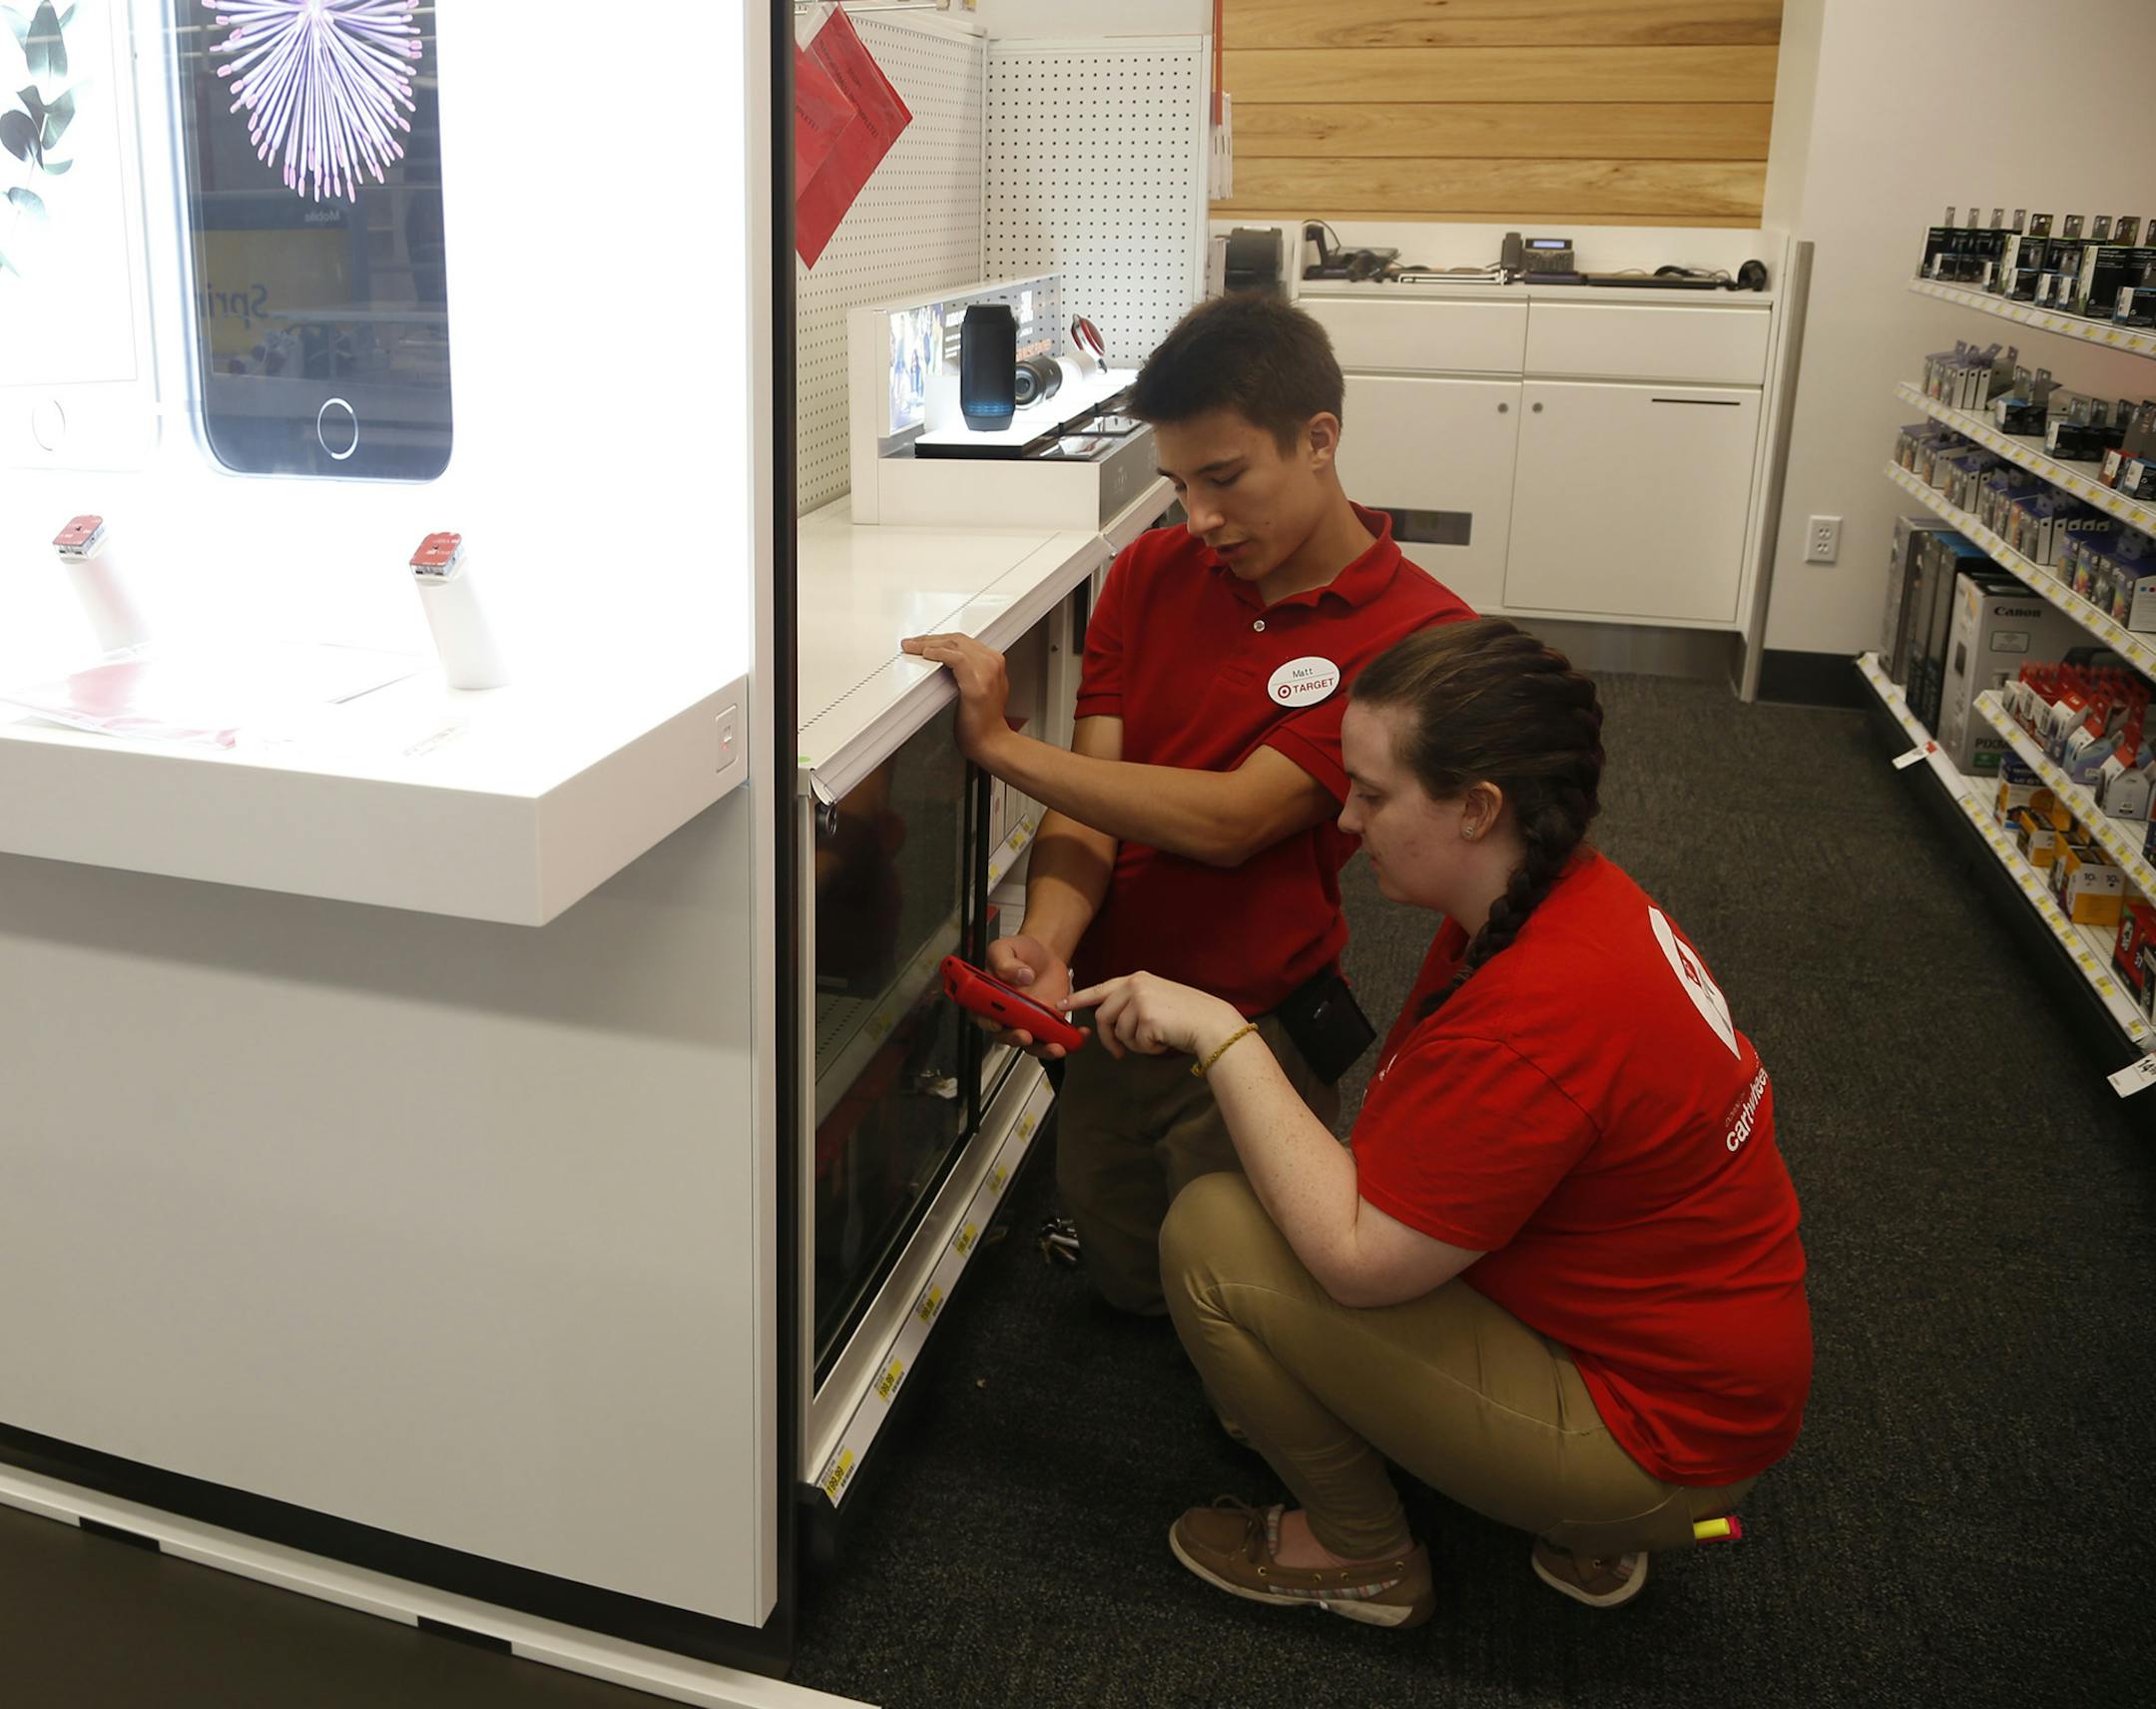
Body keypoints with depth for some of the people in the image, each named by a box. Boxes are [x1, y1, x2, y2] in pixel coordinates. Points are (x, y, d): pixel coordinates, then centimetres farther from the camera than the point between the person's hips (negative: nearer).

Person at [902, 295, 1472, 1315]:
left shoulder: (1418, 636, -19)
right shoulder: (1152, 572, -1)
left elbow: (1230, 820, -25)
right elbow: (1091, 795, -7)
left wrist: (1000, 745, -23)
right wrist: (1044, 947, -27)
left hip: (1254, 1033, -5)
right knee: (1126, 1280, 20)